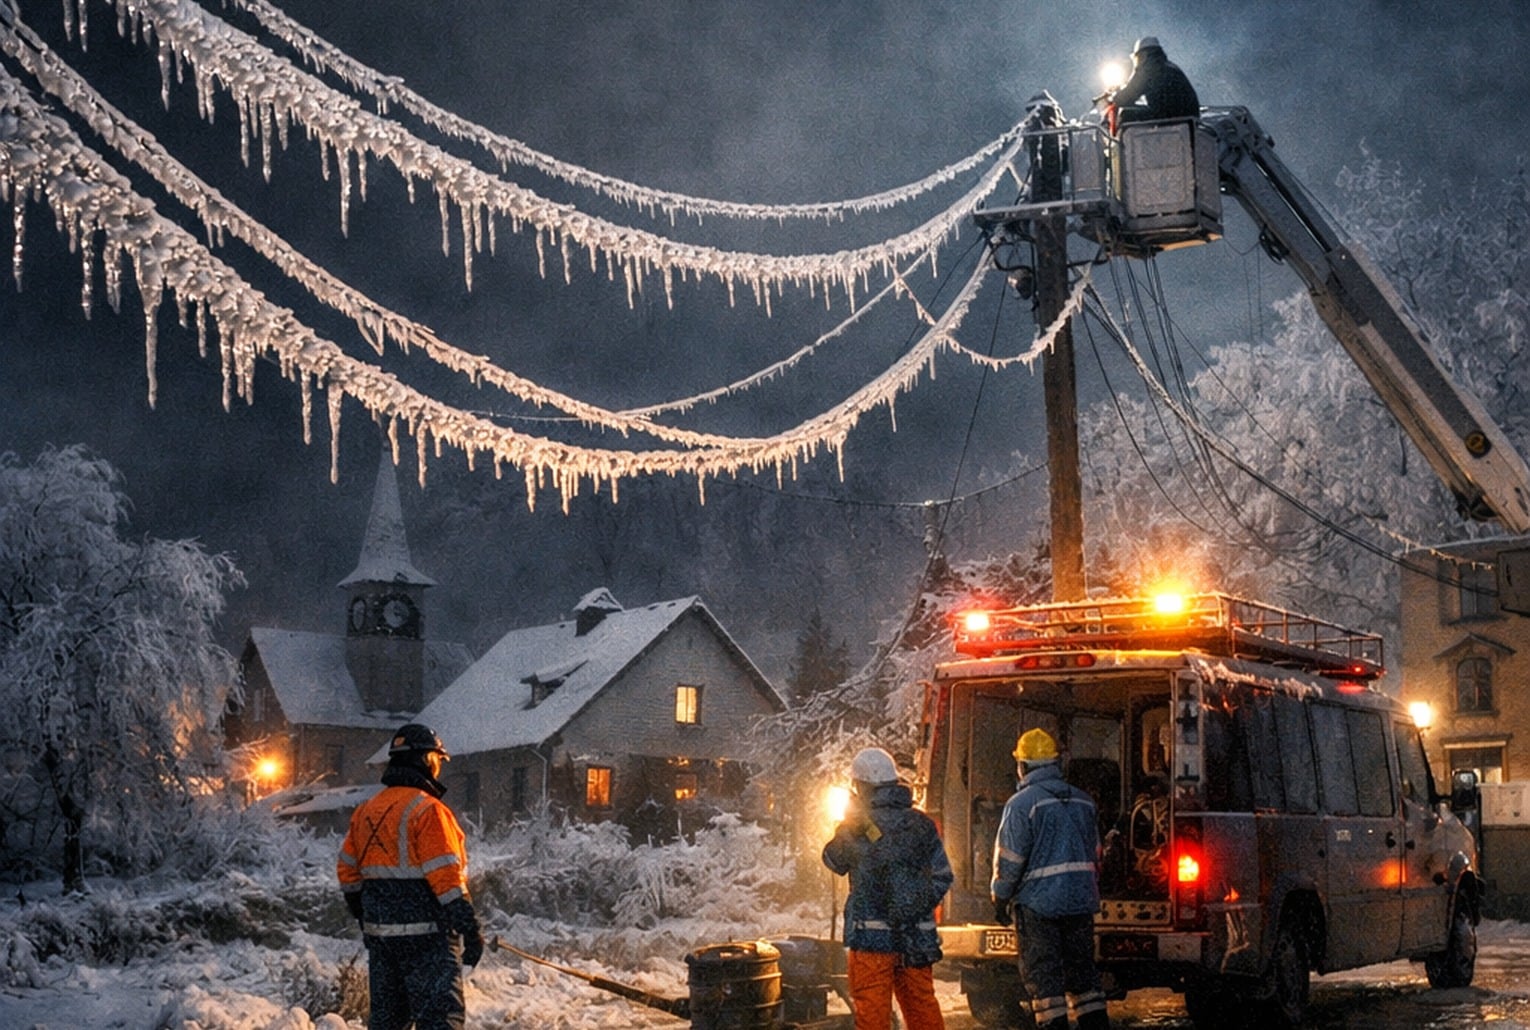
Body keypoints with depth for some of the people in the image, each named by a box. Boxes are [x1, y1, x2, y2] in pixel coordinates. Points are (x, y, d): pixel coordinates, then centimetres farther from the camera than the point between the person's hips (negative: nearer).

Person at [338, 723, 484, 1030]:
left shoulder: (366, 812, 11)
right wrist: (470, 930, -14)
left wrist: (365, 919, 26)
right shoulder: (427, 810, -14)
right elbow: (447, 879, -18)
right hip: (426, 935, -8)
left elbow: (347, 871, 16)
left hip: (380, 934, 8)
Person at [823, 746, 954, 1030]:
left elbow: (834, 861, 11)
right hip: (918, 938, 4)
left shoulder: (858, 825, -7)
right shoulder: (923, 824, 5)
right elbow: (943, 877, 9)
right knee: (922, 1005, 12)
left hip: (872, 935, -4)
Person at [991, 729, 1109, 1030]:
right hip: (1080, 901, 6)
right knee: (1083, 974, 12)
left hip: (1038, 904, -6)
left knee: (1044, 980, -2)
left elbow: (1009, 858, -9)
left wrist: (1000, 898, 3)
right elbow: (1094, 855, 18)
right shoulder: (1083, 801, 11)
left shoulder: (1021, 803, -9)